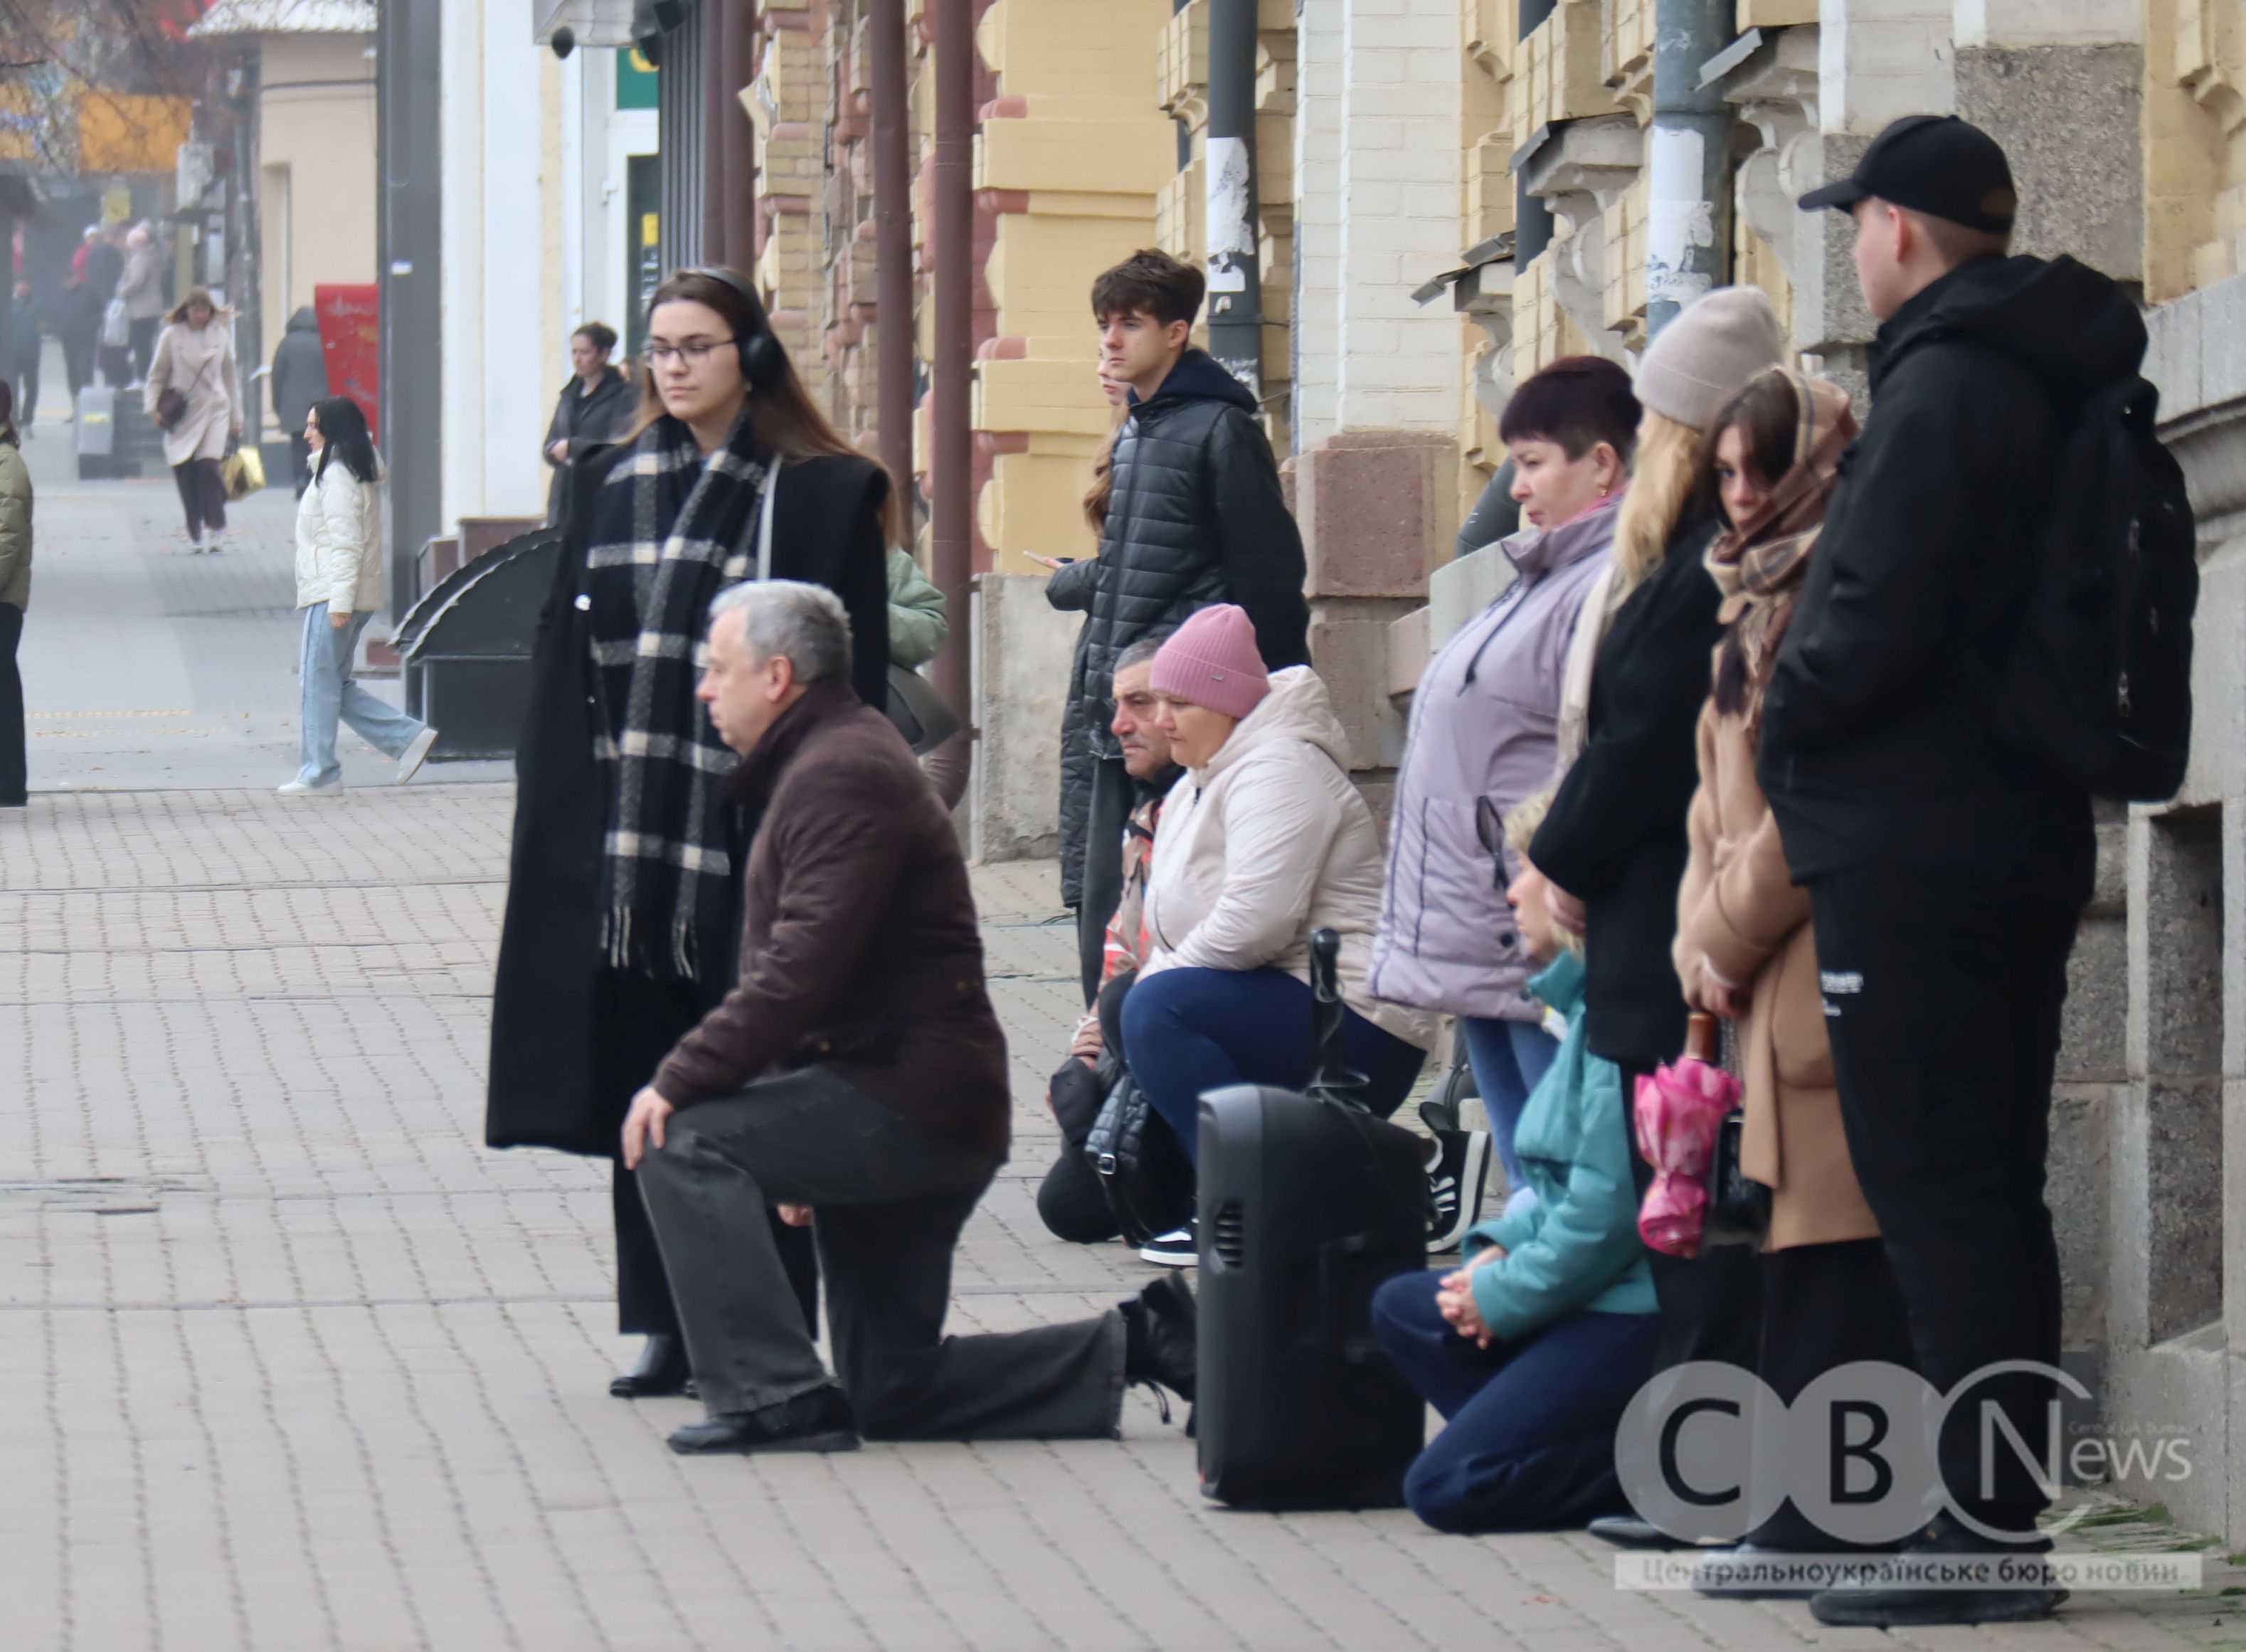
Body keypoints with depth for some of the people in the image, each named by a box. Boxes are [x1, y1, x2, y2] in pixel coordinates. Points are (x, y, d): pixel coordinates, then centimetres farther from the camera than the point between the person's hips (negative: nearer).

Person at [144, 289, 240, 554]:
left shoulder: (221, 335, 8)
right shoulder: (172, 336, 2)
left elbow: (228, 376, 16)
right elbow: (157, 375, 7)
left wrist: (236, 418, 16)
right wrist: (153, 406, -7)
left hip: (214, 411, 0)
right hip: (181, 414, 0)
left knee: (208, 467, -17)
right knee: (185, 473, -1)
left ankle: (217, 529, -9)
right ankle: (194, 534, 11)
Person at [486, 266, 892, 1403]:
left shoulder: (822, 496, 0)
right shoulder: (611, 487, 12)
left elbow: (852, 681, -3)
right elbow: (566, 660, 11)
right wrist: (562, 826, 4)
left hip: (757, 831, -4)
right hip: (628, 829, 4)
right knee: (642, 1081, 5)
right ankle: (665, 1322, 12)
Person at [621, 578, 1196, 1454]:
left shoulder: (841, 775, -15)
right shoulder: (825, 762, 20)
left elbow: (802, 971, -25)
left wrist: (681, 1079, -24)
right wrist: (790, 1150, 21)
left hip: (911, 1103, -11)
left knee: (681, 1143, -21)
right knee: (894, 1393, 11)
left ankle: (775, 1396, -20)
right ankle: (1136, 1345, 17)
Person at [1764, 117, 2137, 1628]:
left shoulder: (1944, 383, -15)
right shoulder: (2052, 380, 15)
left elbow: (1882, 616, -23)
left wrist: (1782, 715, -4)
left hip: (1914, 855, -10)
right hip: (2025, 841, 10)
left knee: (1935, 1189, -7)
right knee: (1988, 1190, 13)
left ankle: (1991, 1525, -8)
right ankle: (2004, 1515, 17)